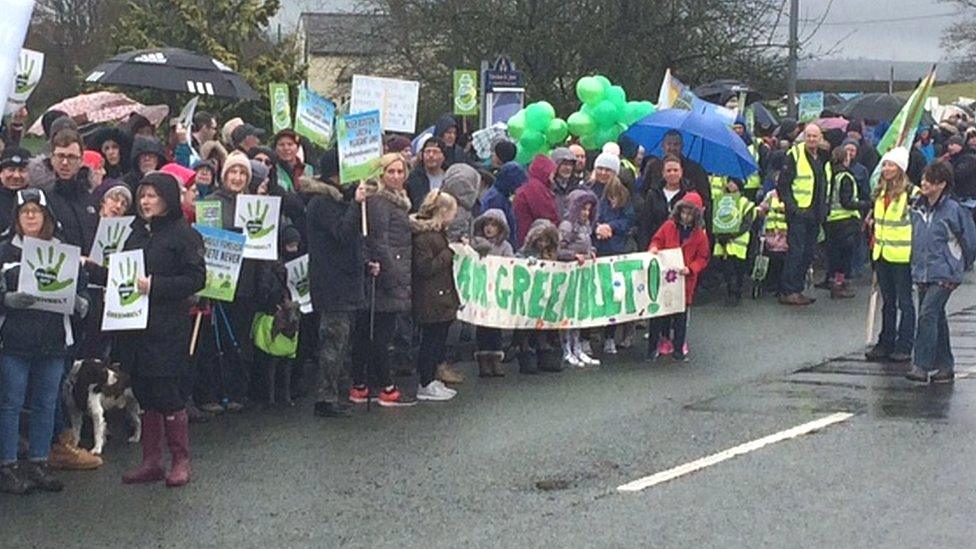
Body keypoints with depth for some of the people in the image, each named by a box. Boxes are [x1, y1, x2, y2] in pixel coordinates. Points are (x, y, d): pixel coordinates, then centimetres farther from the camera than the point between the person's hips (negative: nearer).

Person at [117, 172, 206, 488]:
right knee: (146, 396, 9)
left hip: (168, 328, -7)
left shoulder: (184, 235, -6)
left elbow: (196, 278, -12)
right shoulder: (136, 234, 15)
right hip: (136, 326, 7)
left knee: (168, 395, -4)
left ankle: (181, 461, 7)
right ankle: (151, 461, 15)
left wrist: (155, 285, -19)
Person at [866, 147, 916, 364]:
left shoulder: (910, 193, -11)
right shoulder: (880, 192, 12)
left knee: (904, 302, 1)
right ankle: (885, 344, 20)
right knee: (887, 302, 14)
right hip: (882, 254, 7)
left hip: (902, 256, -7)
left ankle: (904, 347, 5)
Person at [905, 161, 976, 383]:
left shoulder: (953, 210, -11)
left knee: (928, 314, -18)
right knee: (936, 318, 12)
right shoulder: (917, 208, 7)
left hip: (944, 274, -7)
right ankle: (945, 366, 20)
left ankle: (922, 365, -19)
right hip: (922, 273, 7)